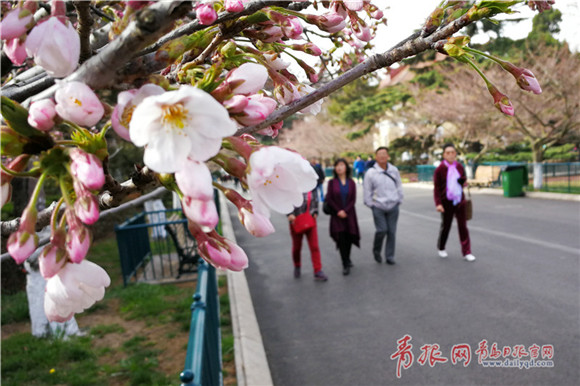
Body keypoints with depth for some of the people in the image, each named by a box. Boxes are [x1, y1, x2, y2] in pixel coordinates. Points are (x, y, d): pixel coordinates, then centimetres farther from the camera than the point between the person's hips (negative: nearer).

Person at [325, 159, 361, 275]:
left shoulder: (351, 183, 4)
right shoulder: (332, 183, 1)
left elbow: (353, 200, 0)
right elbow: (329, 199, -2)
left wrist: (345, 211, -12)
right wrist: (338, 211, -10)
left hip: (349, 214, 2)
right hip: (337, 216, -2)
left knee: (349, 237, 5)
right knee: (341, 238, -7)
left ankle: (347, 259, 28)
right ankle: (346, 264, -2)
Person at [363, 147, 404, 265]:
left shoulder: (394, 170, 4)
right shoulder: (371, 173, -6)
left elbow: (399, 186, 13)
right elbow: (367, 191, 0)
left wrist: (399, 200, 9)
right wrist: (370, 204, -1)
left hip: (393, 206, 3)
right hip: (378, 207, -3)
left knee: (392, 232, 5)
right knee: (381, 230, -12)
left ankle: (390, 257, 18)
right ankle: (376, 250, 17)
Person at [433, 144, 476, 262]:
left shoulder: (459, 167, 5)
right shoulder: (440, 169, -7)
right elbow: (436, 188, -8)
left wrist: (464, 181, -5)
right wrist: (438, 203, -17)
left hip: (459, 200, 3)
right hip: (447, 202, -3)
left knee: (463, 226, 1)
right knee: (445, 225, 10)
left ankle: (466, 252, 5)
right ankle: (441, 248, 31)